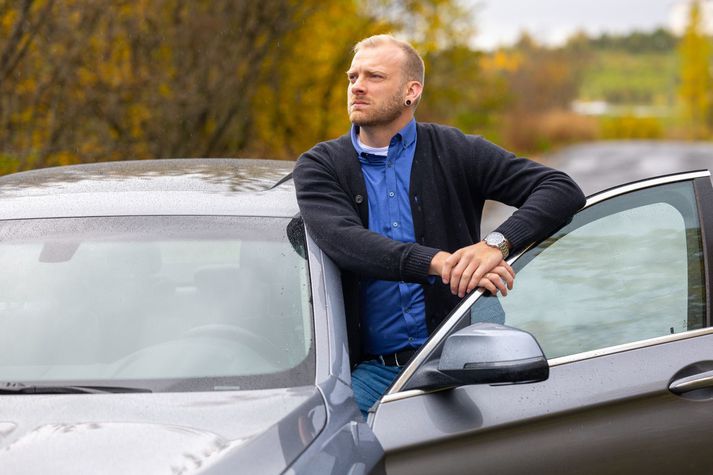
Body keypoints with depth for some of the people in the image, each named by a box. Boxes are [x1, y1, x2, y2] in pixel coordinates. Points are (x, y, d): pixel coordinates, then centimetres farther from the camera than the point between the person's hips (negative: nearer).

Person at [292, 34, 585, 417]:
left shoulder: (454, 151, 8)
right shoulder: (319, 166, 9)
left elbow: (562, 190, -1)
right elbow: (342, 241, -12)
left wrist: (497, 243, -20)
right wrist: (439, 263, -27)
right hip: (373, 368, 0)